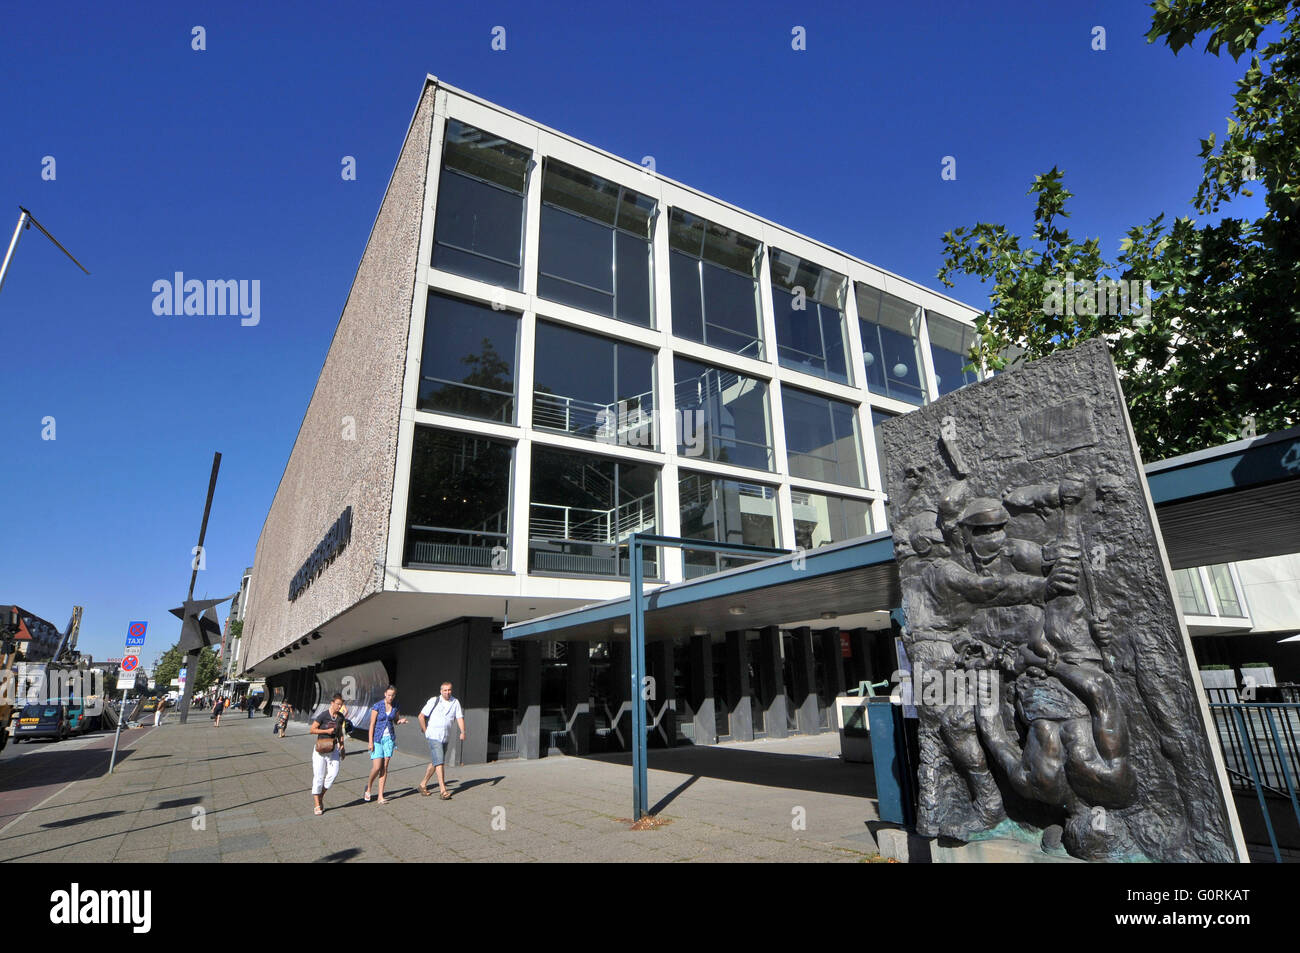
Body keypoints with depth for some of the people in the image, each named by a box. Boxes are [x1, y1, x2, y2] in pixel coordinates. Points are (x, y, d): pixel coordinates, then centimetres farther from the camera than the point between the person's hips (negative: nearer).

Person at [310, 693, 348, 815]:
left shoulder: (340, 717, 4)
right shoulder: (323, 715, -12)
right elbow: (312, 730, -9)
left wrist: (342, 747, 15)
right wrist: (327, 731, -18)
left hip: (333, 749, 4)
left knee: (334, 773, -7)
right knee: (319, 776, -1)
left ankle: (321, 796, 14)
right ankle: (317, 805, 8)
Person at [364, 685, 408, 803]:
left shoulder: (395, 706, 4)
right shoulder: (377, 706, -9)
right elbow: (372, 724, -8)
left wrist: (401, 721, -8)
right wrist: (370, 742, -12)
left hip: (389, 738, 3)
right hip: (377, 738, -3)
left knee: (384, 767, 2)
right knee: (377, 767, -8)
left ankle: (381, 796, 7)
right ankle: (368, 788, 21)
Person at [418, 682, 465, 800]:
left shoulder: (455, 702, 5)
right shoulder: (434, 701, -6)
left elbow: (460, 717, -1)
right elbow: (421, 716, -3)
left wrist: (463, 732, -15)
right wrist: (426, 732, -3)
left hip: (445, 737, 5)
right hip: (434, 736, -5)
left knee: (434, 762, 15)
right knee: (439, 761, -12)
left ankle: (423, 785, 32)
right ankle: (443, 791, -13)